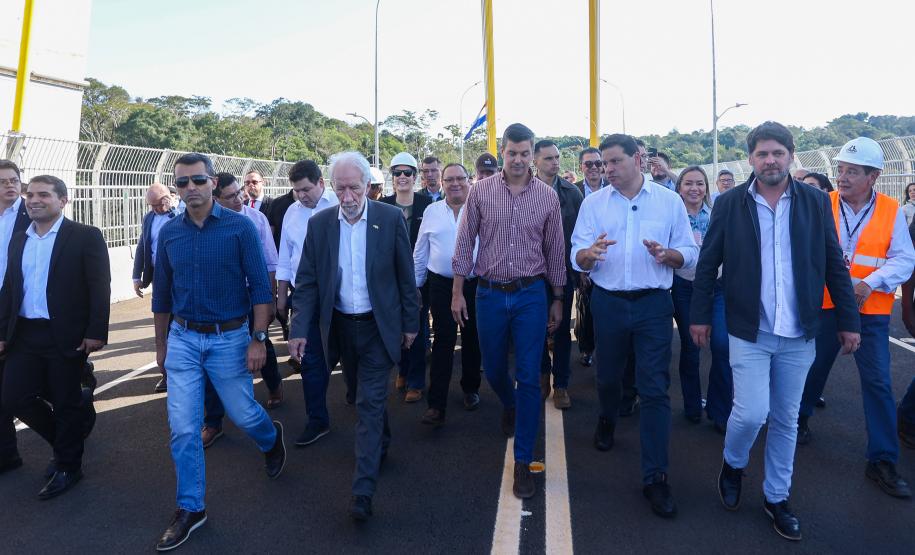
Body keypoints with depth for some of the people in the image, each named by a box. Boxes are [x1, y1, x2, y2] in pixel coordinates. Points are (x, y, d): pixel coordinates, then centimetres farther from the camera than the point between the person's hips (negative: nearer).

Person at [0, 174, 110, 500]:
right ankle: (66, 440, 31)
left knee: (67, 404, 5)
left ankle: (68, 467, 24)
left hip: (66, 336, -6)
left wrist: (96, 333, -16)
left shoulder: (85, 237, -7)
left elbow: (99, 288, -11)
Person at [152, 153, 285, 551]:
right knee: (183, 428, 4)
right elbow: (162, 293, 11)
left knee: (243, 414, 11)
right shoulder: (169, 232, 2)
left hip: (228, 339, -3)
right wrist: (161, 343, 16)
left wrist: (258, 339, -13)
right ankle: (190, 508, 21)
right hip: (182, 339, 3)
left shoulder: (240, 227, -9)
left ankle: (272, 439, 46)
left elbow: (260, 286, -9)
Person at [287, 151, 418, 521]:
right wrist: (299, 329, -9)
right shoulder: (319, 223, -3)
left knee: (370, 402, -3)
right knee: (366, 395, 20)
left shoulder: (391, 218, -9)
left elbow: (405, 275, -3)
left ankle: (363, 489, 3)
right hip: (339, 326, 3)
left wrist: (411, 323, 0)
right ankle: (381, 443, 47)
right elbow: (307, 281, -1)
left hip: (378, 325, -3)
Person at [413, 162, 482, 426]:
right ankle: (437, 404, 4)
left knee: (472, 340, 14)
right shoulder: (432, 211, 4)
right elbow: (420, 252, 8)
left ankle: (471, 389, 34)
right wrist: (416, 285, 8)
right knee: (443, 342, 0)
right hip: (441, 285, 1)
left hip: (474, 284, 0)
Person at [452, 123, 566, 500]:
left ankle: (523, 462, 11)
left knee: (529, 379, -1)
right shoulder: (480, 192, -1)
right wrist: (457, 291, -1)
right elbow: (465, 243, 2)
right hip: (490, 294, 1)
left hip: (531, 295, -1)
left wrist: (558, 300, 8)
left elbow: (555, 251, 6)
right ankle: (509, 405, 52)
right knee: (494, 371, 15)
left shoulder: (548, 197, 0)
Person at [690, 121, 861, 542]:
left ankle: (776, 497, 29)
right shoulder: (729, 204, -2)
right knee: (751, 413, -8)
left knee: (786, 420, 11)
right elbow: (707, 264, 2)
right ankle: (733, 464, 24)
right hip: (749, 332, -2)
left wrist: (848, 320, 4)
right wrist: (699, 315, 1)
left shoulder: (816, 202, 2)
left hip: (799, 335, 2)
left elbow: (834, 266, 5)